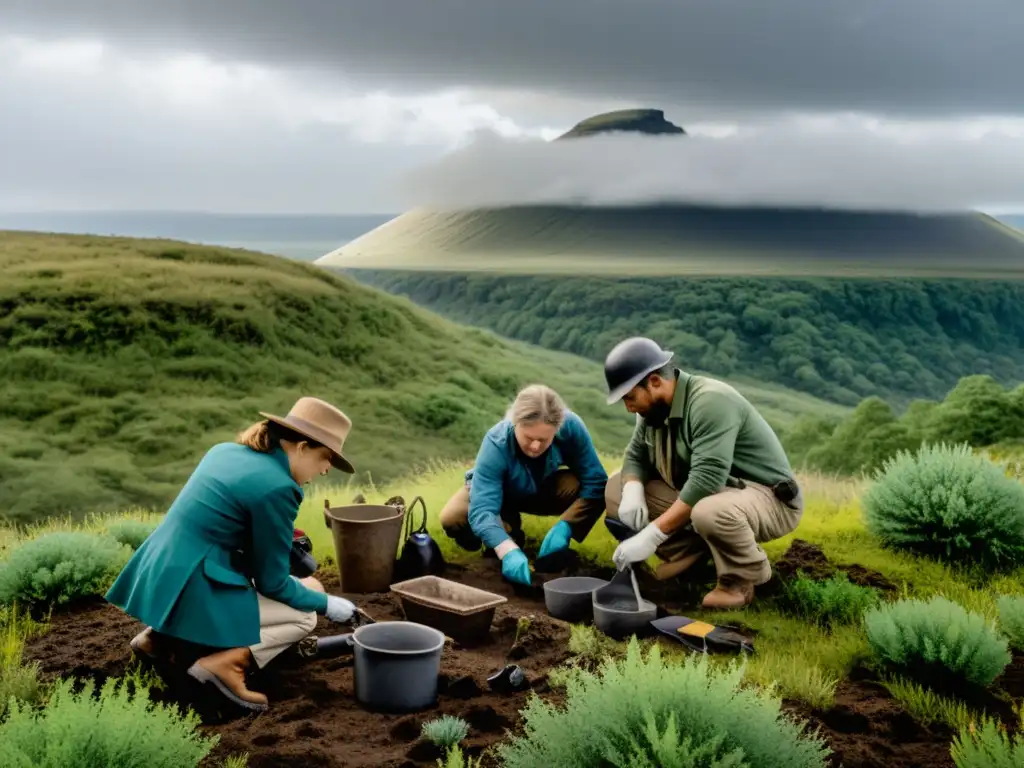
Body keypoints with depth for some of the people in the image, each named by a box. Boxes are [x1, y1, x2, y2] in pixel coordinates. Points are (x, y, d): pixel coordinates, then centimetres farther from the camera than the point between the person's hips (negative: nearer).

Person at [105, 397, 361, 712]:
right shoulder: (276, 487, -16)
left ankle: (162, 637, 17)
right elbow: (273, 583, -9)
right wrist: (327, 604, 5)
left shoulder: (226, 451, 10)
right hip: (188, 593, -8)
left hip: (161, 579, 9)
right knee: (302, 615, 9)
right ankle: (222, 663, -11)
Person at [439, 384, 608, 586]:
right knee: (452, 520, -31)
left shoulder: (571, 426, -34)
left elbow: (596, 482, -32)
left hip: (543, 491, 1)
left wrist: (564, 527, -42)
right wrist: (509, 551, -61)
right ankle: (508, 526, 1)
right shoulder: (496, 443, -38)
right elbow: (481, 510, -45)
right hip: (498, 491, -1)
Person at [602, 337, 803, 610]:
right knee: (616, 487, -1)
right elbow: (635, 456, 6)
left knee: (711, 511, -42)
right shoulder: (655, 407, -2)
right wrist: (633, 490, -18)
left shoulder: (710, 401, -27)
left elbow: (706, 480, -36)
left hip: (768, 499, -8)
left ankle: (743, 577, -10)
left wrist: (651, 536, -36)